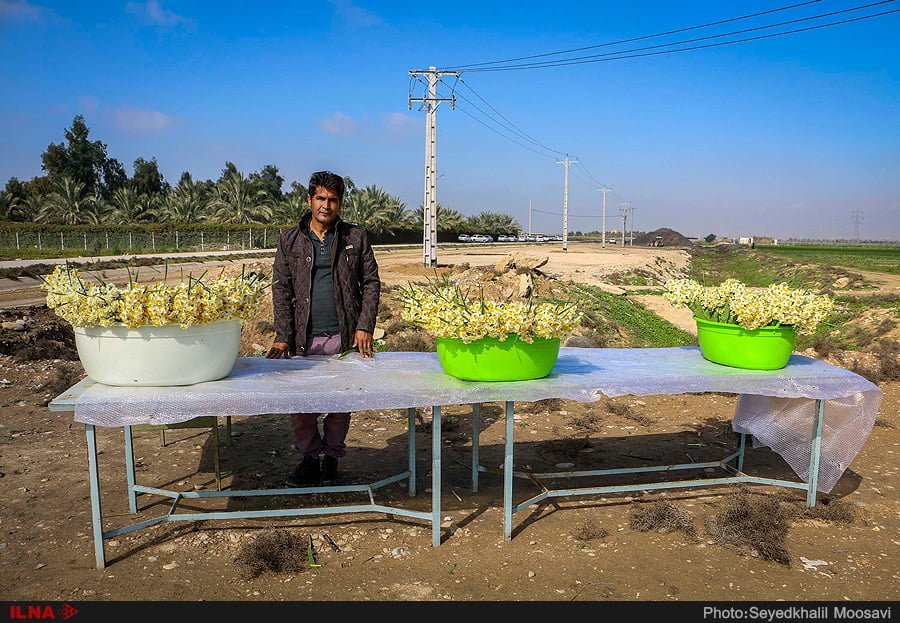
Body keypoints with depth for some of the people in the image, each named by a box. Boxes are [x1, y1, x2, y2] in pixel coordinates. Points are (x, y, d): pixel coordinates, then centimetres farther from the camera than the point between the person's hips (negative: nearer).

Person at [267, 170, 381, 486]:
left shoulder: (356, 237, 5)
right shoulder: (290, 240, 5)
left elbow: (371, 283, 5)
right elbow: (281, 289, 2)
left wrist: (365, 327, -6)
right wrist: (282, 337, -6)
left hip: (344, 338, 0)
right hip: (304, 339, 1)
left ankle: (332, 458, 26)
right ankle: (309, 457, 23)